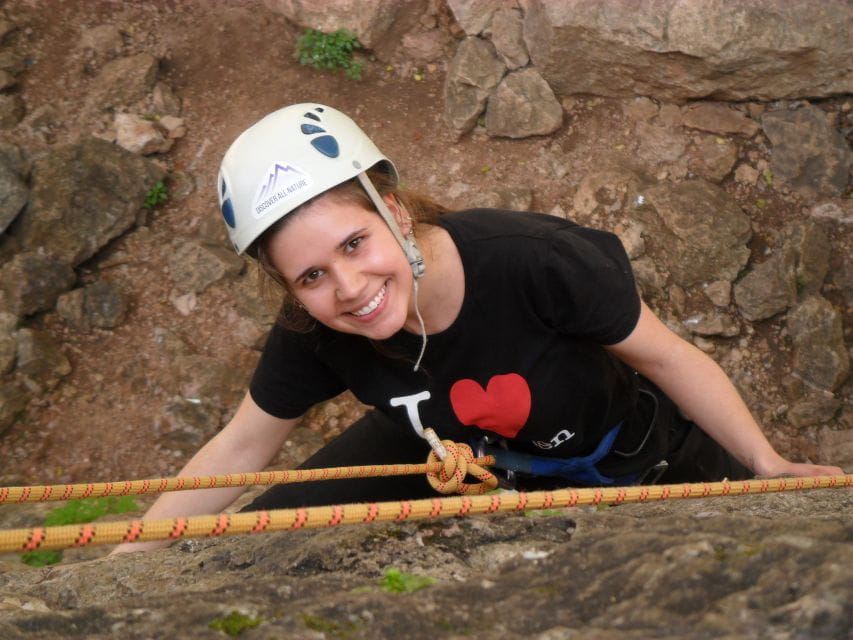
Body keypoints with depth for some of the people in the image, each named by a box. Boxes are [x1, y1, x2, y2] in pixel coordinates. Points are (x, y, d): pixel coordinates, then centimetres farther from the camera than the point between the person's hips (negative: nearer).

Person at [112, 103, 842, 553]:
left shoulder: (534, 261, -41)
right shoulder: (315, 334, -28)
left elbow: (666, 357, -25)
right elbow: (240, 447, -12)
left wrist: (769, 466, -18)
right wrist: (120, 562, -13)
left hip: (621, 461, -2)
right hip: (453, 453, 3)